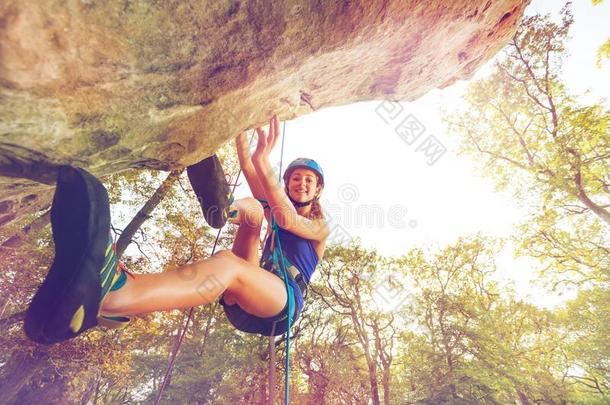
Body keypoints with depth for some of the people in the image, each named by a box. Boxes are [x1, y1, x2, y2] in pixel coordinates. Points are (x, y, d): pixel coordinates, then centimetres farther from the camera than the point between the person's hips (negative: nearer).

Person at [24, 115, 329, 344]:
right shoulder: (276, 209, 26)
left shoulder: (320, 227, 14)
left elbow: (288, 219, -12)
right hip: (244, 301, 4)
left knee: (227, 263, -40)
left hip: (284, 301, -4)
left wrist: (263, 163, -25)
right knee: (252, 207, -8)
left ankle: (104, 296, -63)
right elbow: (250, 175, 8)